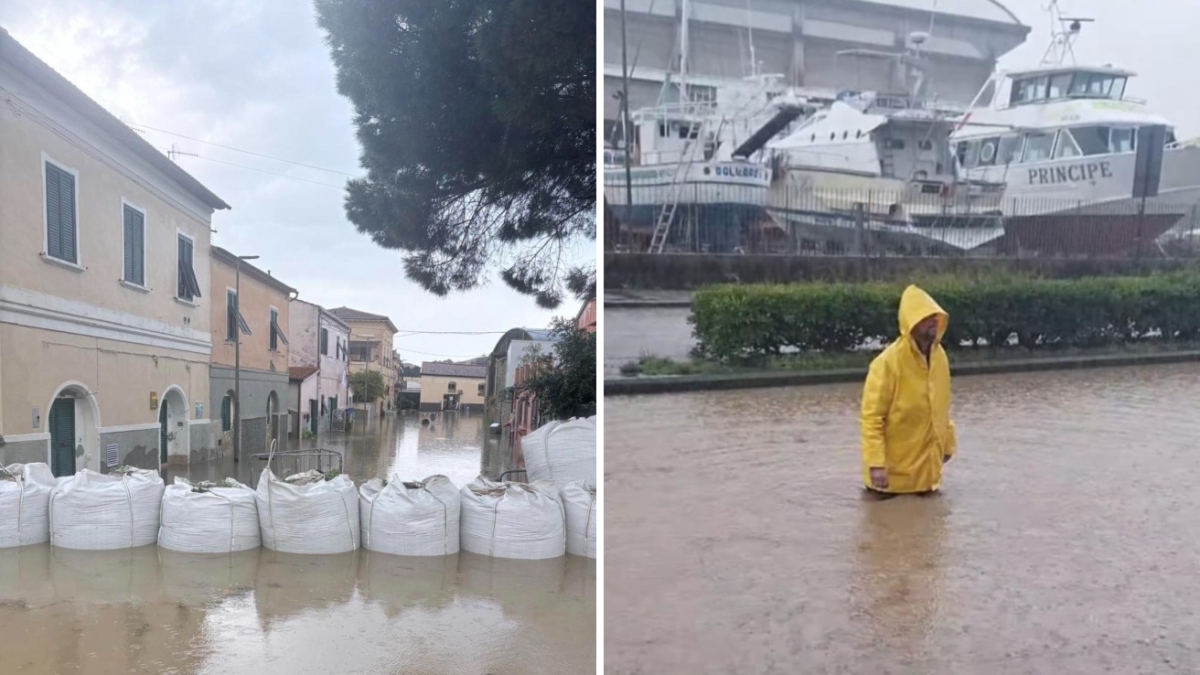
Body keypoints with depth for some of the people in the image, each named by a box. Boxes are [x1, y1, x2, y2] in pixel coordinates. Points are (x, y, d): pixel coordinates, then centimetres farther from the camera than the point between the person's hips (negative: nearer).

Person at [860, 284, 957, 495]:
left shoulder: (939, 355, 0)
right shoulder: (888, 363, -21)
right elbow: (872, 417, -21)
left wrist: (947, 442, 14)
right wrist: (876, 463, -26)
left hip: (927, 468, 7)